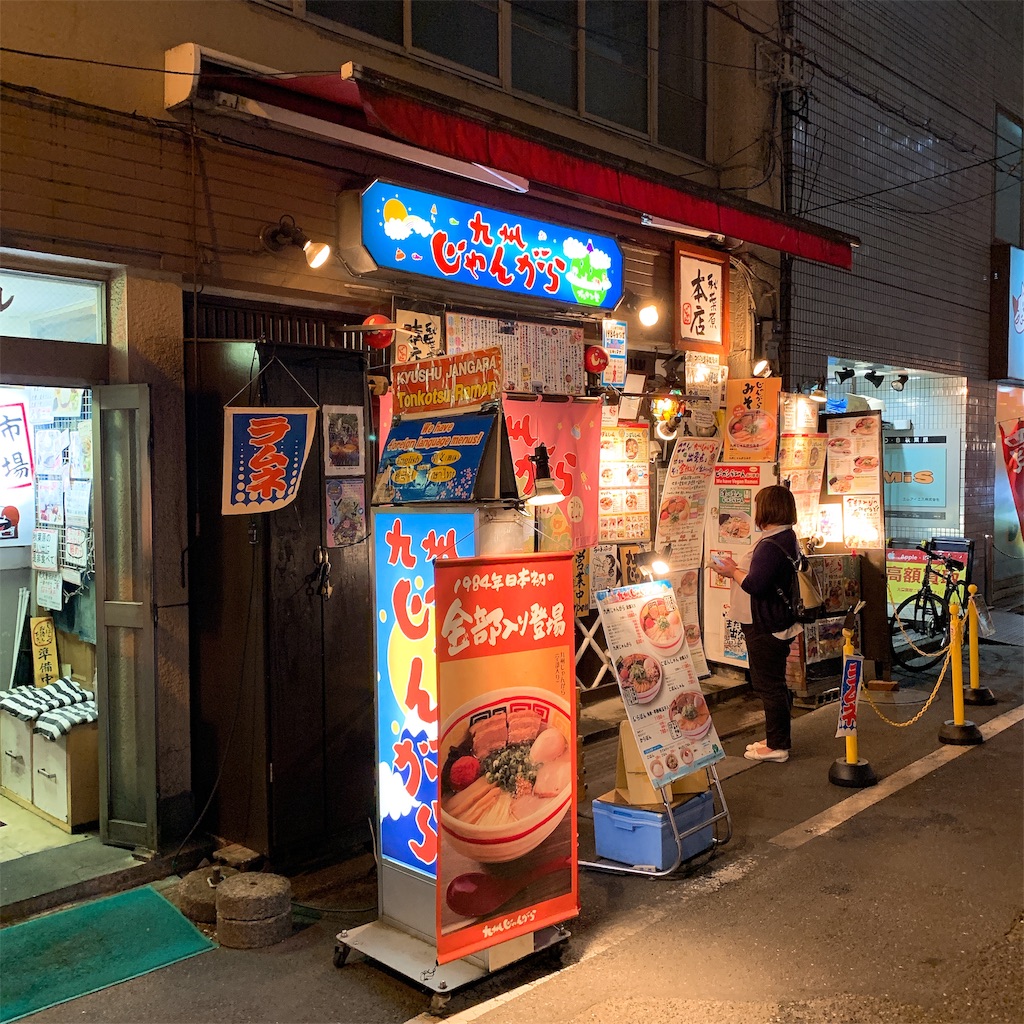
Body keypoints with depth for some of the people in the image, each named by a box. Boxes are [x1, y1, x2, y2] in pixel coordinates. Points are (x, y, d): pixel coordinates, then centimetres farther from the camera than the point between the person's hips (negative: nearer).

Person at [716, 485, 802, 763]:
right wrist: (737, 568, 10)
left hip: (766, 627, -11)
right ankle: (776, 738, 31)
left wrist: (733, 572, -13)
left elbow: (755, 585, -29)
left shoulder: (771, 545, -23)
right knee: (772, 684, 20)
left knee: (770, 685, -1)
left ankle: (777, 746, 8)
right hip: (777, 622, 11)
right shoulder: (788, 539, 11)